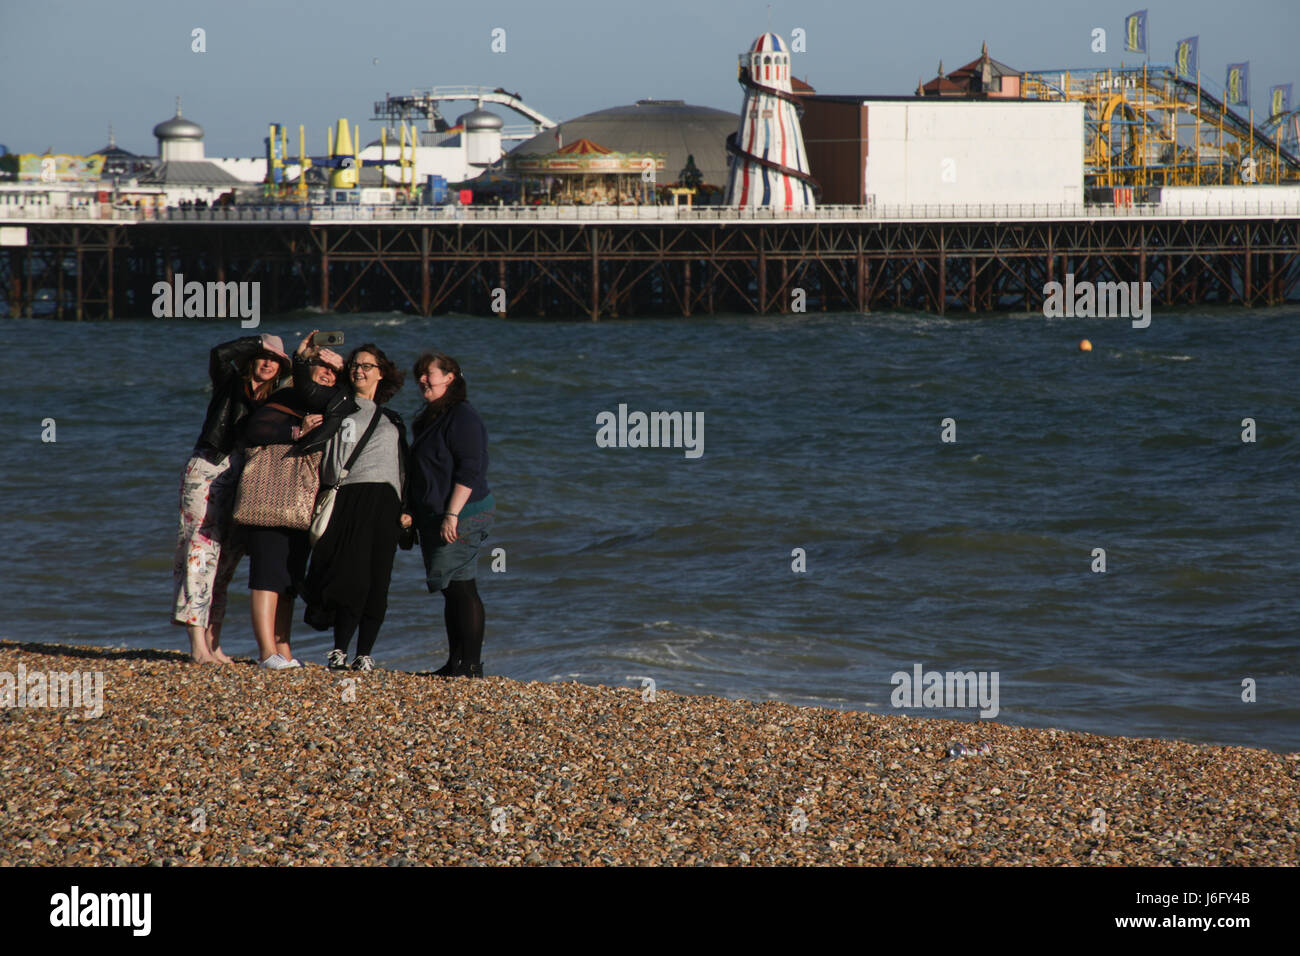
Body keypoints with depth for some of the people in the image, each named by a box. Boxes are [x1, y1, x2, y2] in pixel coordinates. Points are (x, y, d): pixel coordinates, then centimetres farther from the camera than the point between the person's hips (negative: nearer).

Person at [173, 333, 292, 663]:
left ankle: (213, 641, 5)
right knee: (202, 550, -11)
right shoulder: (230, 385, 3)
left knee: (226, 558, 3)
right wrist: (261, 341, -8)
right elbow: (219, 354, -17)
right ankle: (198, 645, -16)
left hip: (240, 481, 5)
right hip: (207, 472, -5)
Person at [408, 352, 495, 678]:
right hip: (433, 517, 10)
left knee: (460, 587, -10)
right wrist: (412, 512, 22)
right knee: (451, 590, 10)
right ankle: (456, 662, 13)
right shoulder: (431, 418, 19)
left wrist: (452, 514, -24)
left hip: (461, 517, -10)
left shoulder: (462, 417, -12)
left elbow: (469, 470, -19)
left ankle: (471, 663, -8)